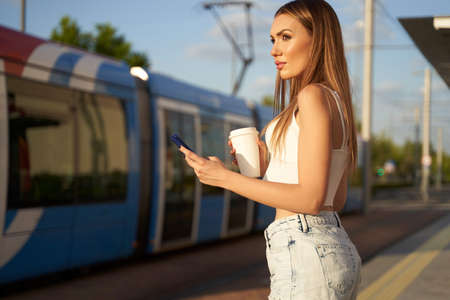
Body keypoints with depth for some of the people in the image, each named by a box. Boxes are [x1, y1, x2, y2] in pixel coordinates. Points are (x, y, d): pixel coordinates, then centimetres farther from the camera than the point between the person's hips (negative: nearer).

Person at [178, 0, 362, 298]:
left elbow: (311, 198, -18)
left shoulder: (314, 96, -11)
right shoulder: (337, 102, 17)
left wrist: (225, 178, -14)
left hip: (308, 255, -10)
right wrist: (270, 167, 11)